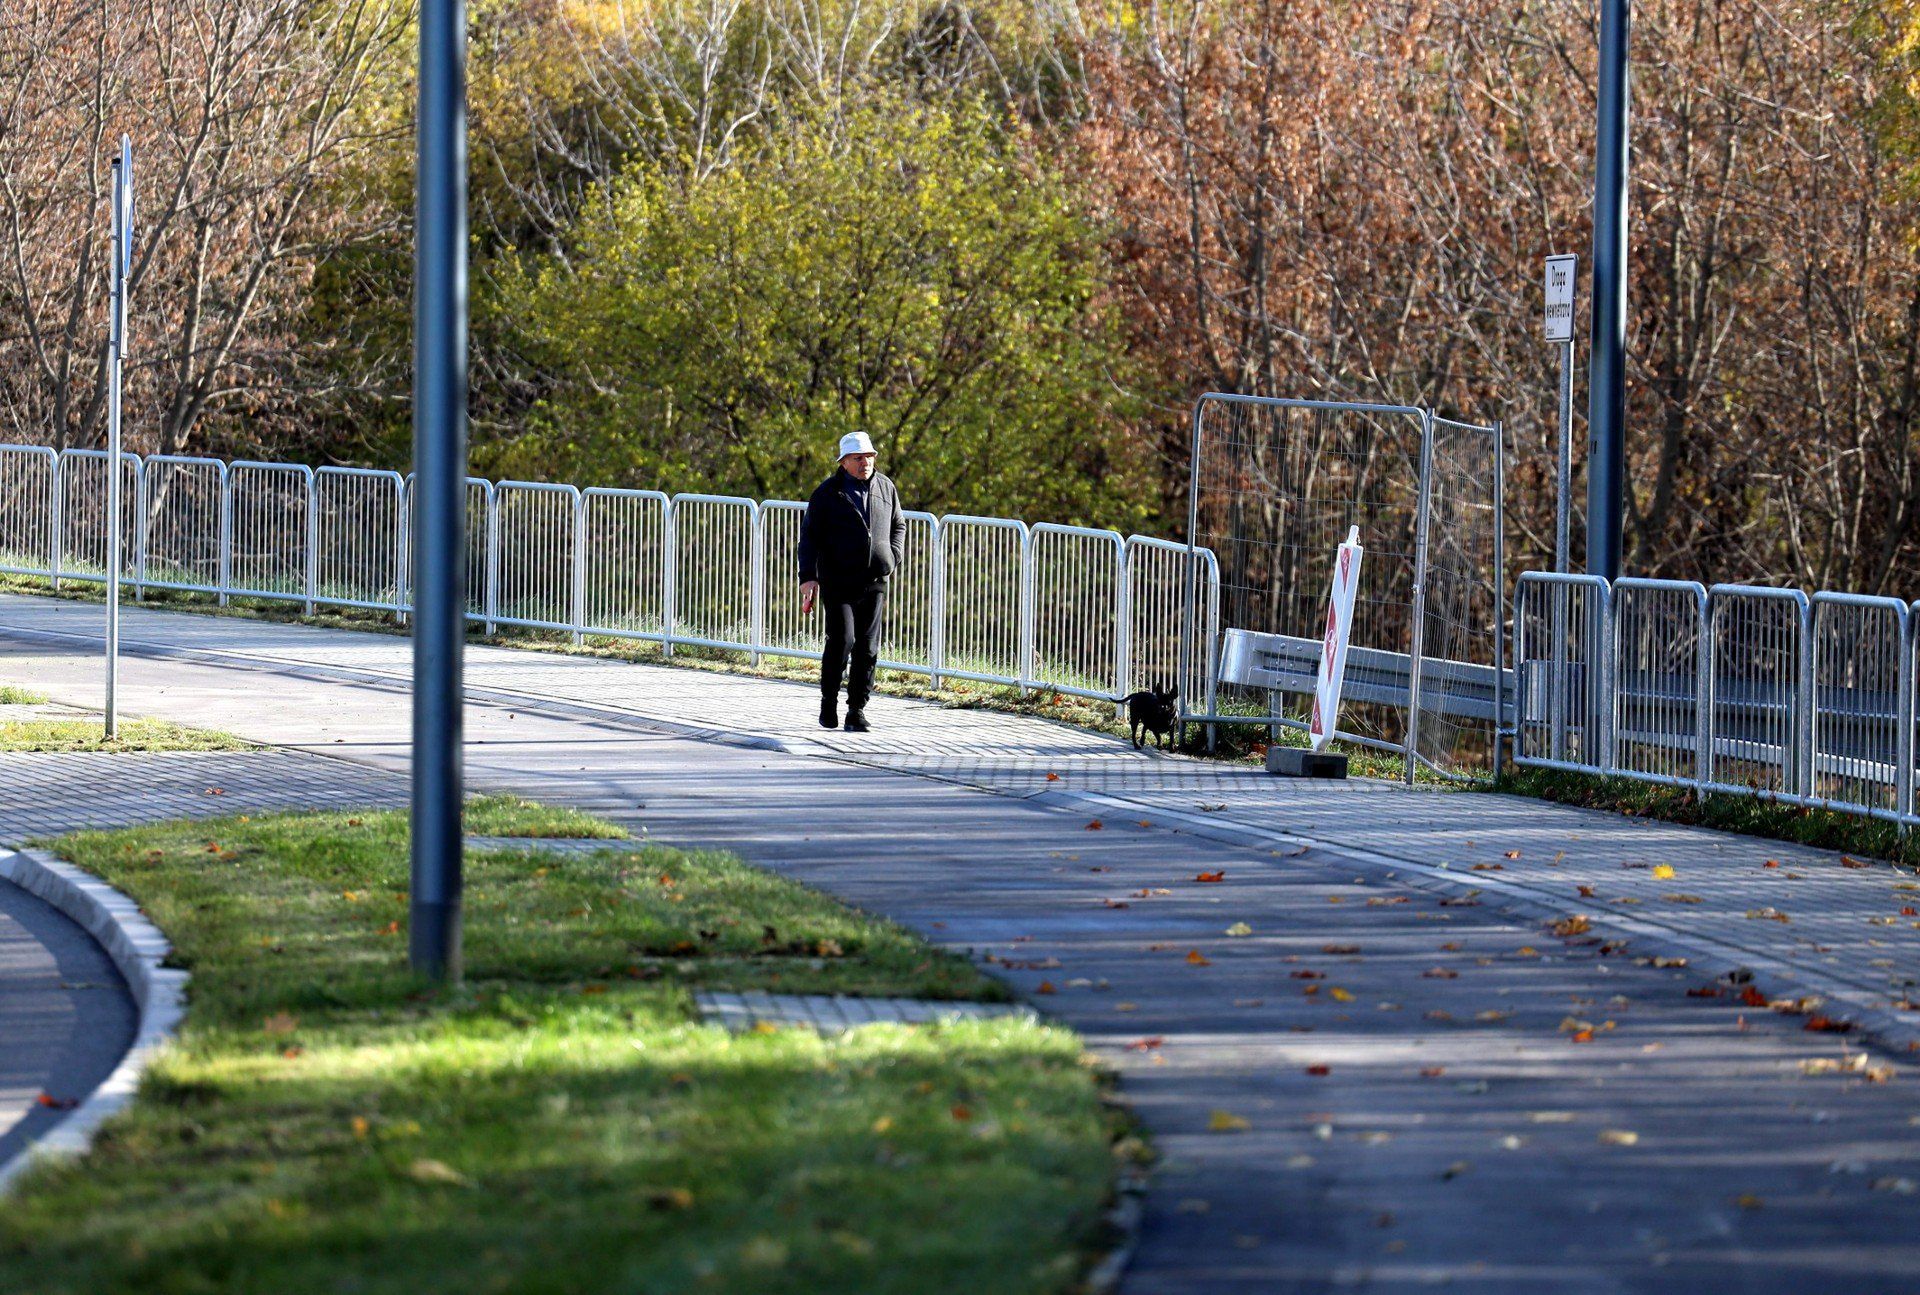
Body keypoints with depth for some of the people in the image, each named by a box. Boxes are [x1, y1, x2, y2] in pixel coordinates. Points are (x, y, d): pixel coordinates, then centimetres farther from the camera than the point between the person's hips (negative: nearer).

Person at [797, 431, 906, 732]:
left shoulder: (885, 487, 9)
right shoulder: (828, 493, -2)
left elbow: (898, 525, 24)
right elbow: (809, 536, -2)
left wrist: (893, 557, 7)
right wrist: (808, 578, -11)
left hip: (873, 583, 4)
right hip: (837, 581, -3)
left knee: (868, 648, 0)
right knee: (841, 640, -14)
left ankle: (857, 712, 8)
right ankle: (829, 702, 7)